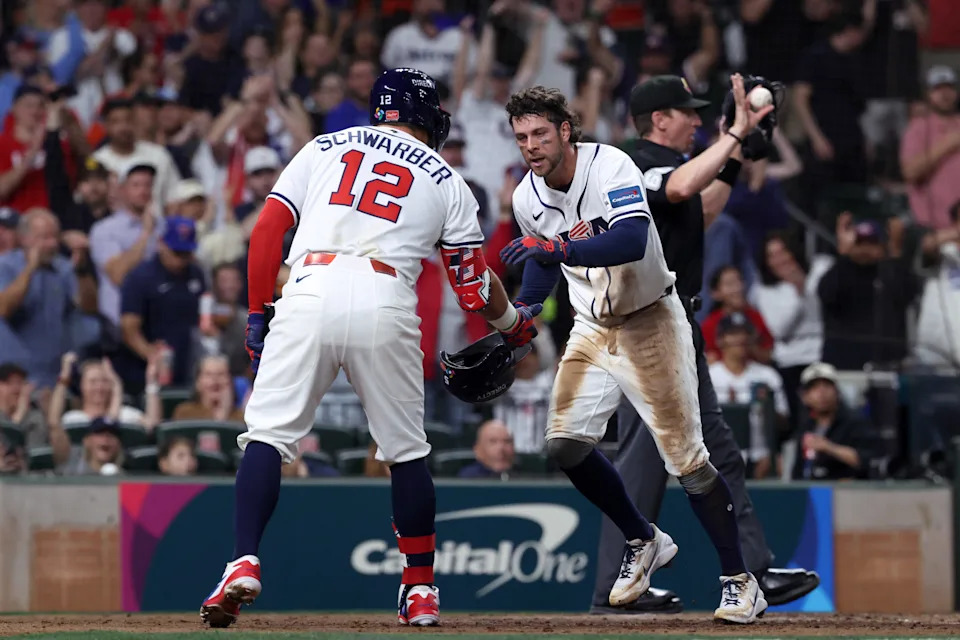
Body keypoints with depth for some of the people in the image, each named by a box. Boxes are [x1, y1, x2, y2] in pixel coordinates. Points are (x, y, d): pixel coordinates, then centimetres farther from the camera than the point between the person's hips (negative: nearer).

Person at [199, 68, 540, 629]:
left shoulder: (325, 148, 23)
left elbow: (267, 230, 12)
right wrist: (514, 323, 37)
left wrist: (257, 313, 17)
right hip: (387, 304, 0)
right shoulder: (447, 182, 20)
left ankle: (245, 564, -18)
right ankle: (421, 591, 19)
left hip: (310, 291, 0)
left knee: (267, 434, 1)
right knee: (407, 450, 15)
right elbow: (475, 286, 18)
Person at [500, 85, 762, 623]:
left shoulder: (611, 168, -23)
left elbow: (632, 242, -39)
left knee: (685, 456, -6)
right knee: (566, 443, -7)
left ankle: (741, 582, 4)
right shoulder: (528, 199, -2)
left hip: (650, 323, -6)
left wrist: (558, 247, -47)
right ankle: (644, 542, 16)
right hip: (592, 331, 6)